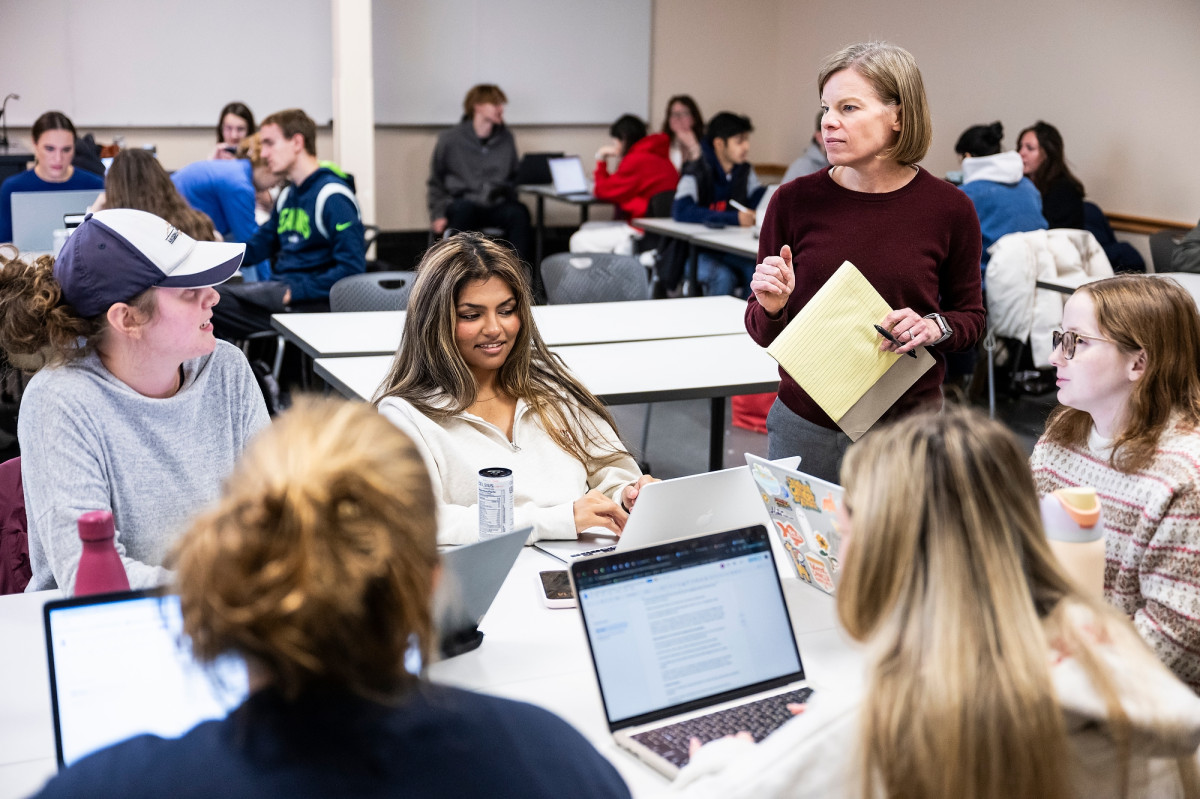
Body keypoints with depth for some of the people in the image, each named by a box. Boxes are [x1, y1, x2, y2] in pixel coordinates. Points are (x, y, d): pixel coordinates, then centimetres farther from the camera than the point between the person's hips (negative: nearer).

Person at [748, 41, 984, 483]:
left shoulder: (948, 207, -5)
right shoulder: (794, 201, -4)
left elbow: (971, 317, 7)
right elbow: (763, 333, 3)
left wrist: (934, 328, -14)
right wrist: (771, 308, -18)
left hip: (909, 428, 0)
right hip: (805, 427, 1)